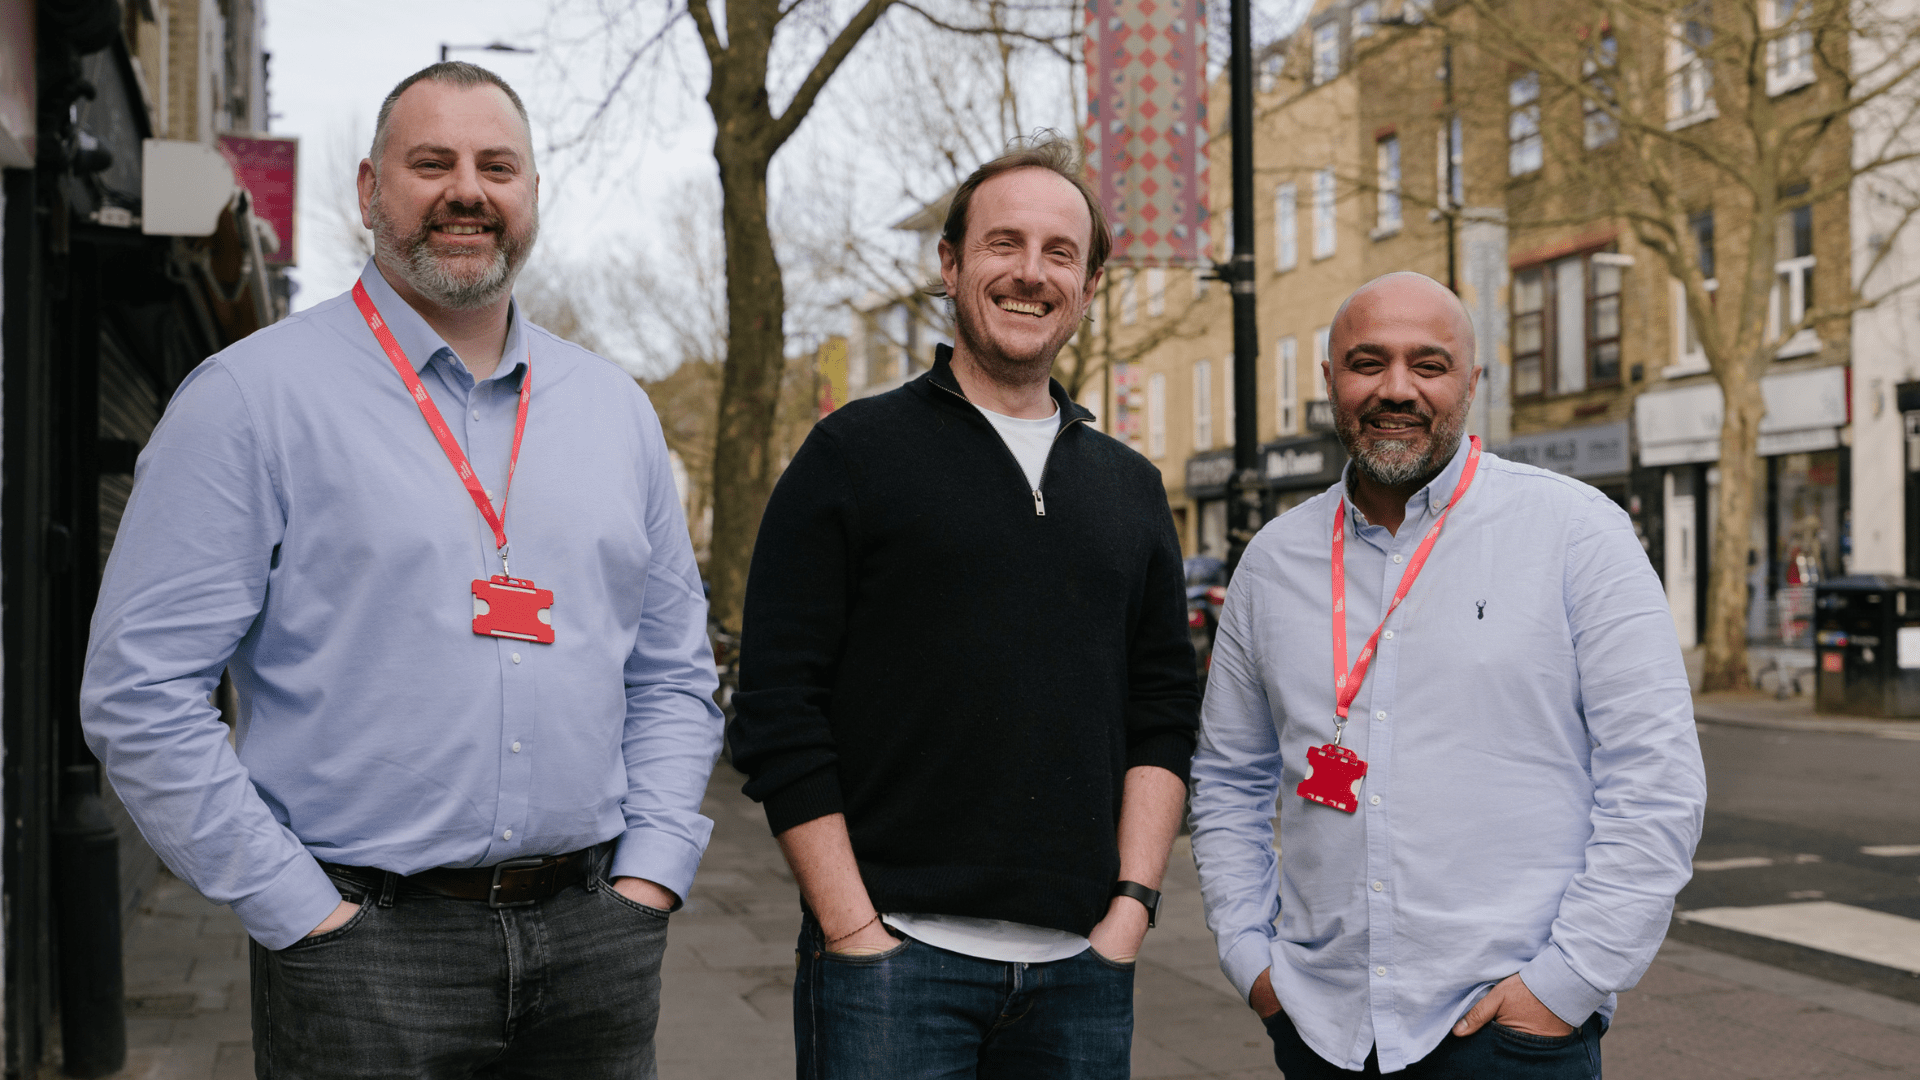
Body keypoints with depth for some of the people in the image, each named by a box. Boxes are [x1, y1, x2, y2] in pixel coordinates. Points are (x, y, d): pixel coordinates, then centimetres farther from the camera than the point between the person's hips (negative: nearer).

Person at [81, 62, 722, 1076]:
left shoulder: (614, 409, 11)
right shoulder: (253, 397, -4)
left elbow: (673, 675, 16)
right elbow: (140, 692, -8)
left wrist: (646, 875, 4)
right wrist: (305, 913, -10)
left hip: (593, 942, 4)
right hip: (365, 952, -4)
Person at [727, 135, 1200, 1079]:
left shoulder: (1129, 488, 14)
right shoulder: (854, 453, 0)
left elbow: (1164, 716, 13)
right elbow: (779, 716, -5)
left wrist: (1131, 903, 1)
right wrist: (854, 932, -10)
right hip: (894, 957, -4)